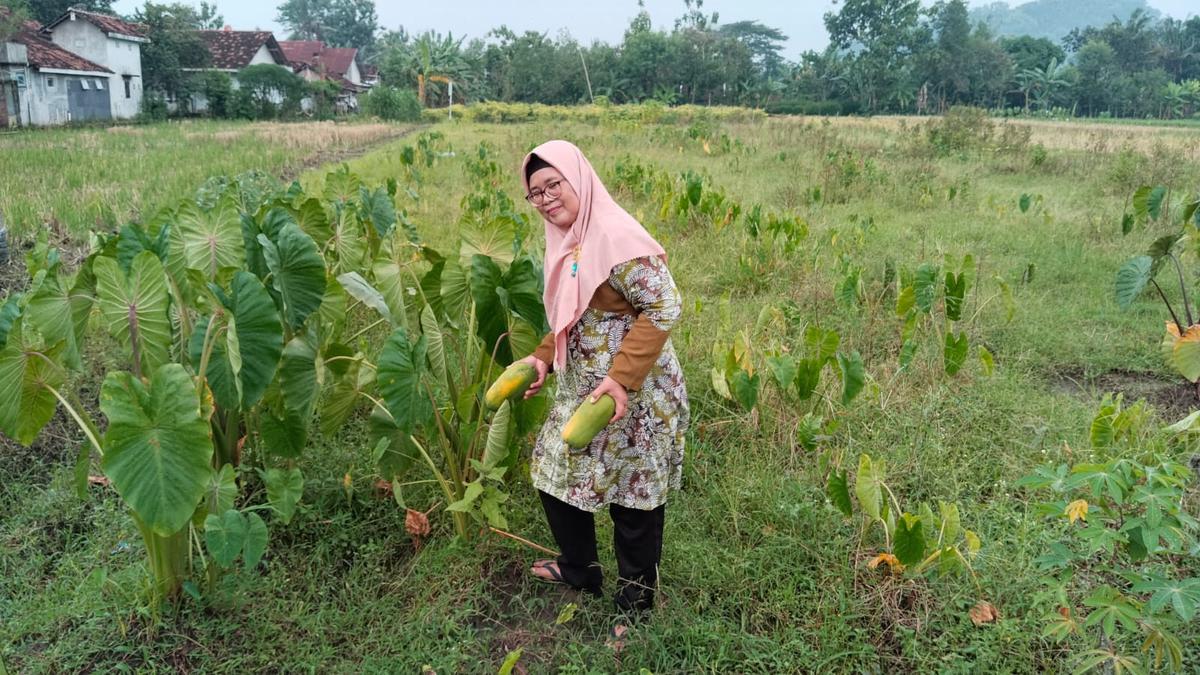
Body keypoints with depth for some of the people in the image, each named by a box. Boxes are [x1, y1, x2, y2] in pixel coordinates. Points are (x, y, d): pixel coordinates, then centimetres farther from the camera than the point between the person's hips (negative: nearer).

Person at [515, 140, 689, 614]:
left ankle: (636, 598, 26)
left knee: (632, 492, 5)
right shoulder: (567, 241, 8)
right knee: (555, 473, 19)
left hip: (631, 394, -10)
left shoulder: (615, 236, -20)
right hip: (581, 389, 10)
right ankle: (580, 570, 41)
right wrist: (543, 357, 5)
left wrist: (622, 378, -26)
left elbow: (663, 308, -23)